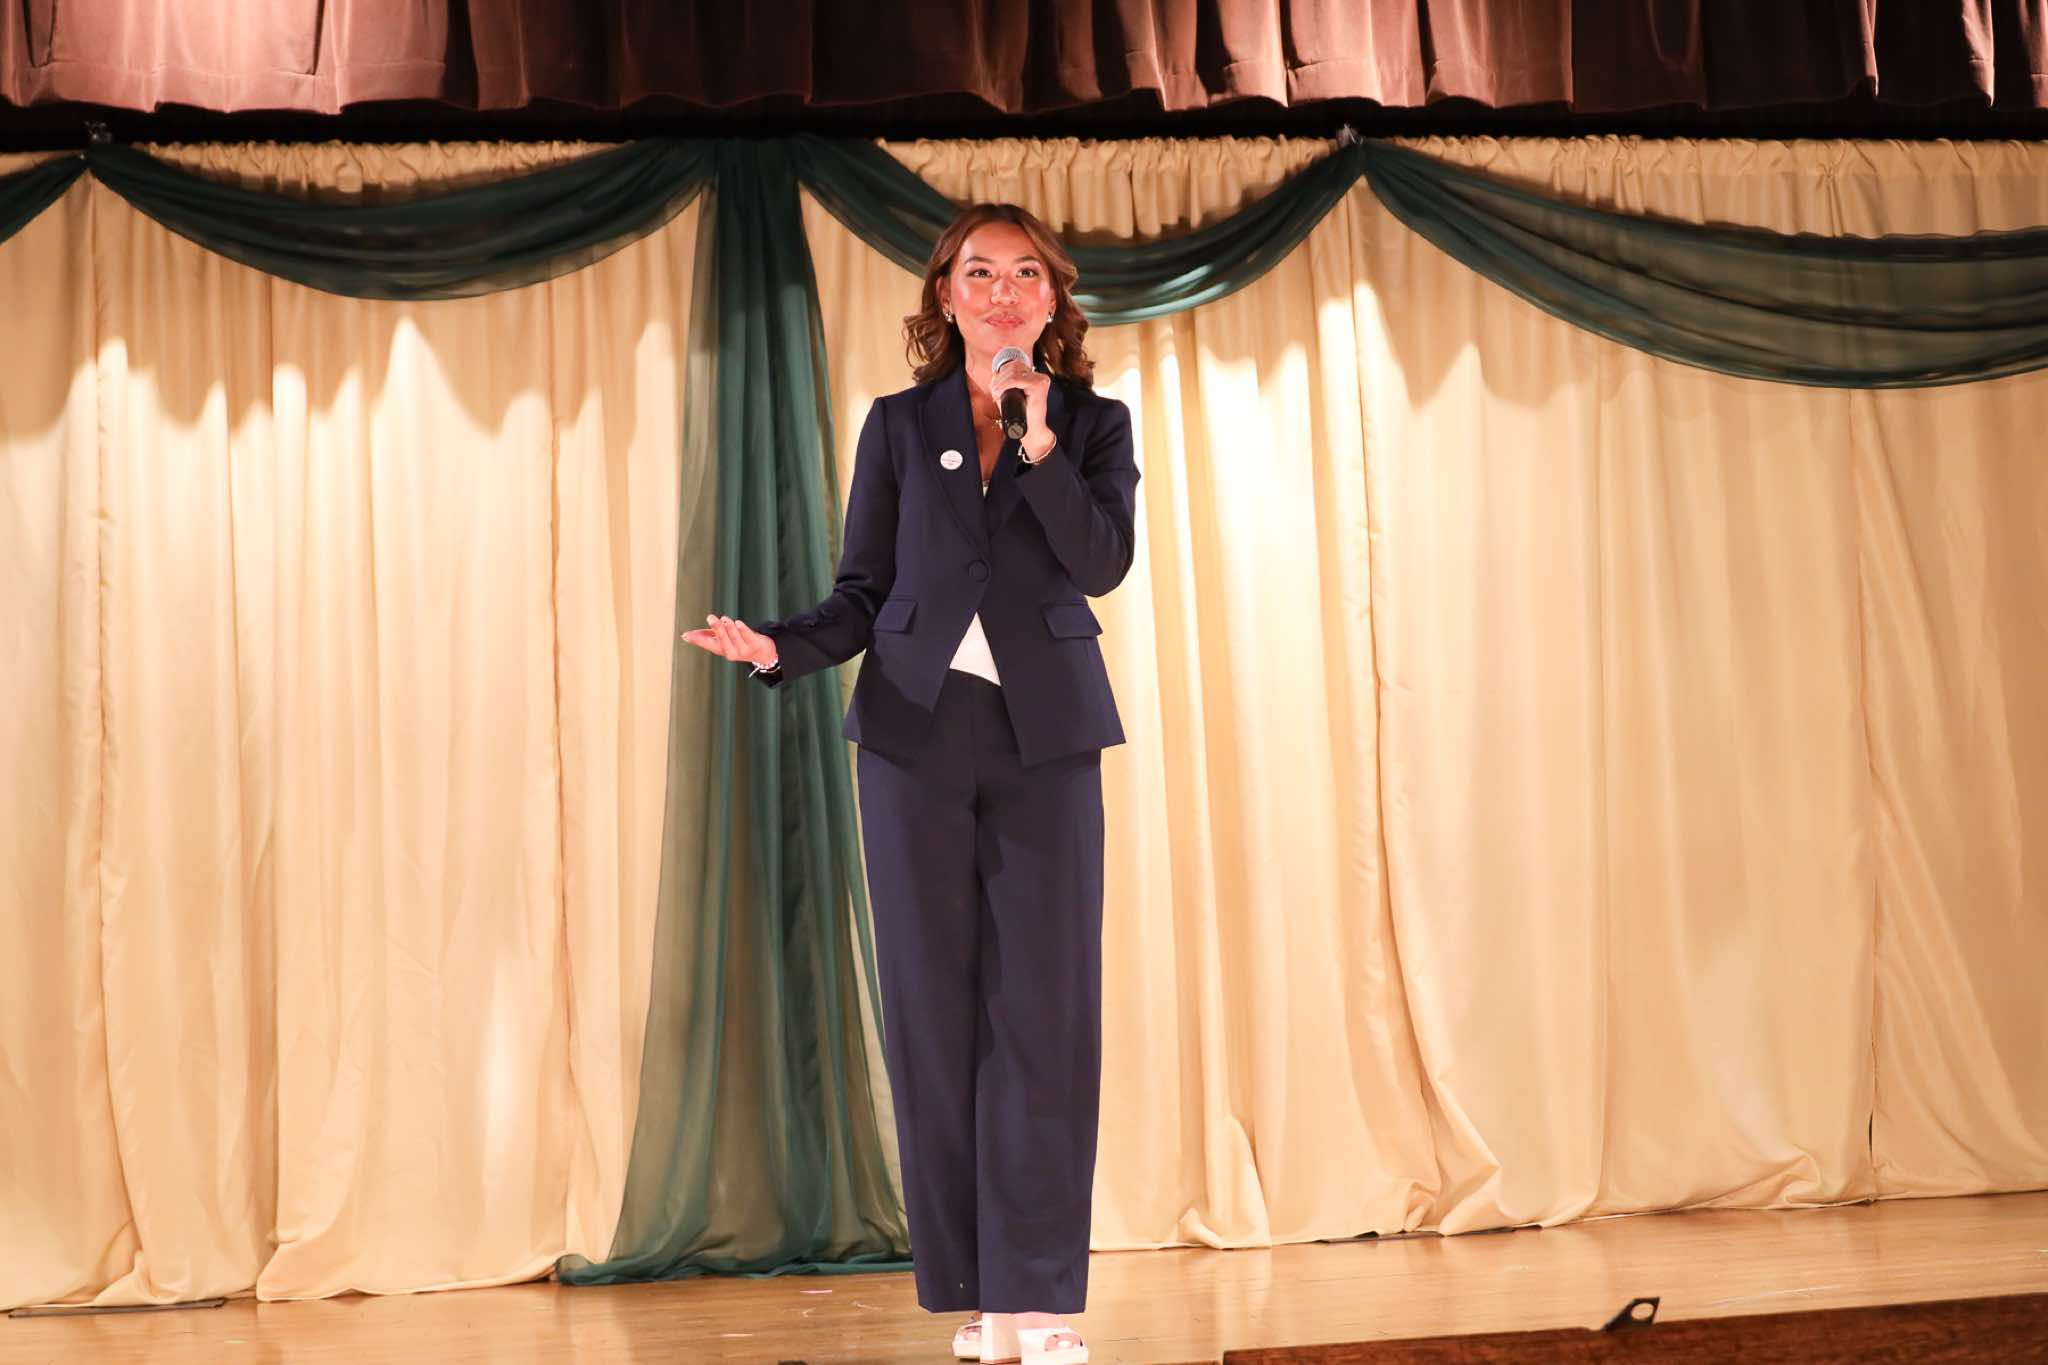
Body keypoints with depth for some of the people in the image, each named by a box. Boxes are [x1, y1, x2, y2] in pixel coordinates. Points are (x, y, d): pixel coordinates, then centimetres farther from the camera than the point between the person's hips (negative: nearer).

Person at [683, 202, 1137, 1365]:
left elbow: (1105, 561, -8)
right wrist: (778, 648, -10)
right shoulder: (900, 427, 9)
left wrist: (1038, 442, -14)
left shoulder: (1093, 423, 7)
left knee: (1044, 1005, -6)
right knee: (937, 1007, 1)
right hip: (917, 733, 1)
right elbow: (864, 594, 7)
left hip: (1045, 736, -1)